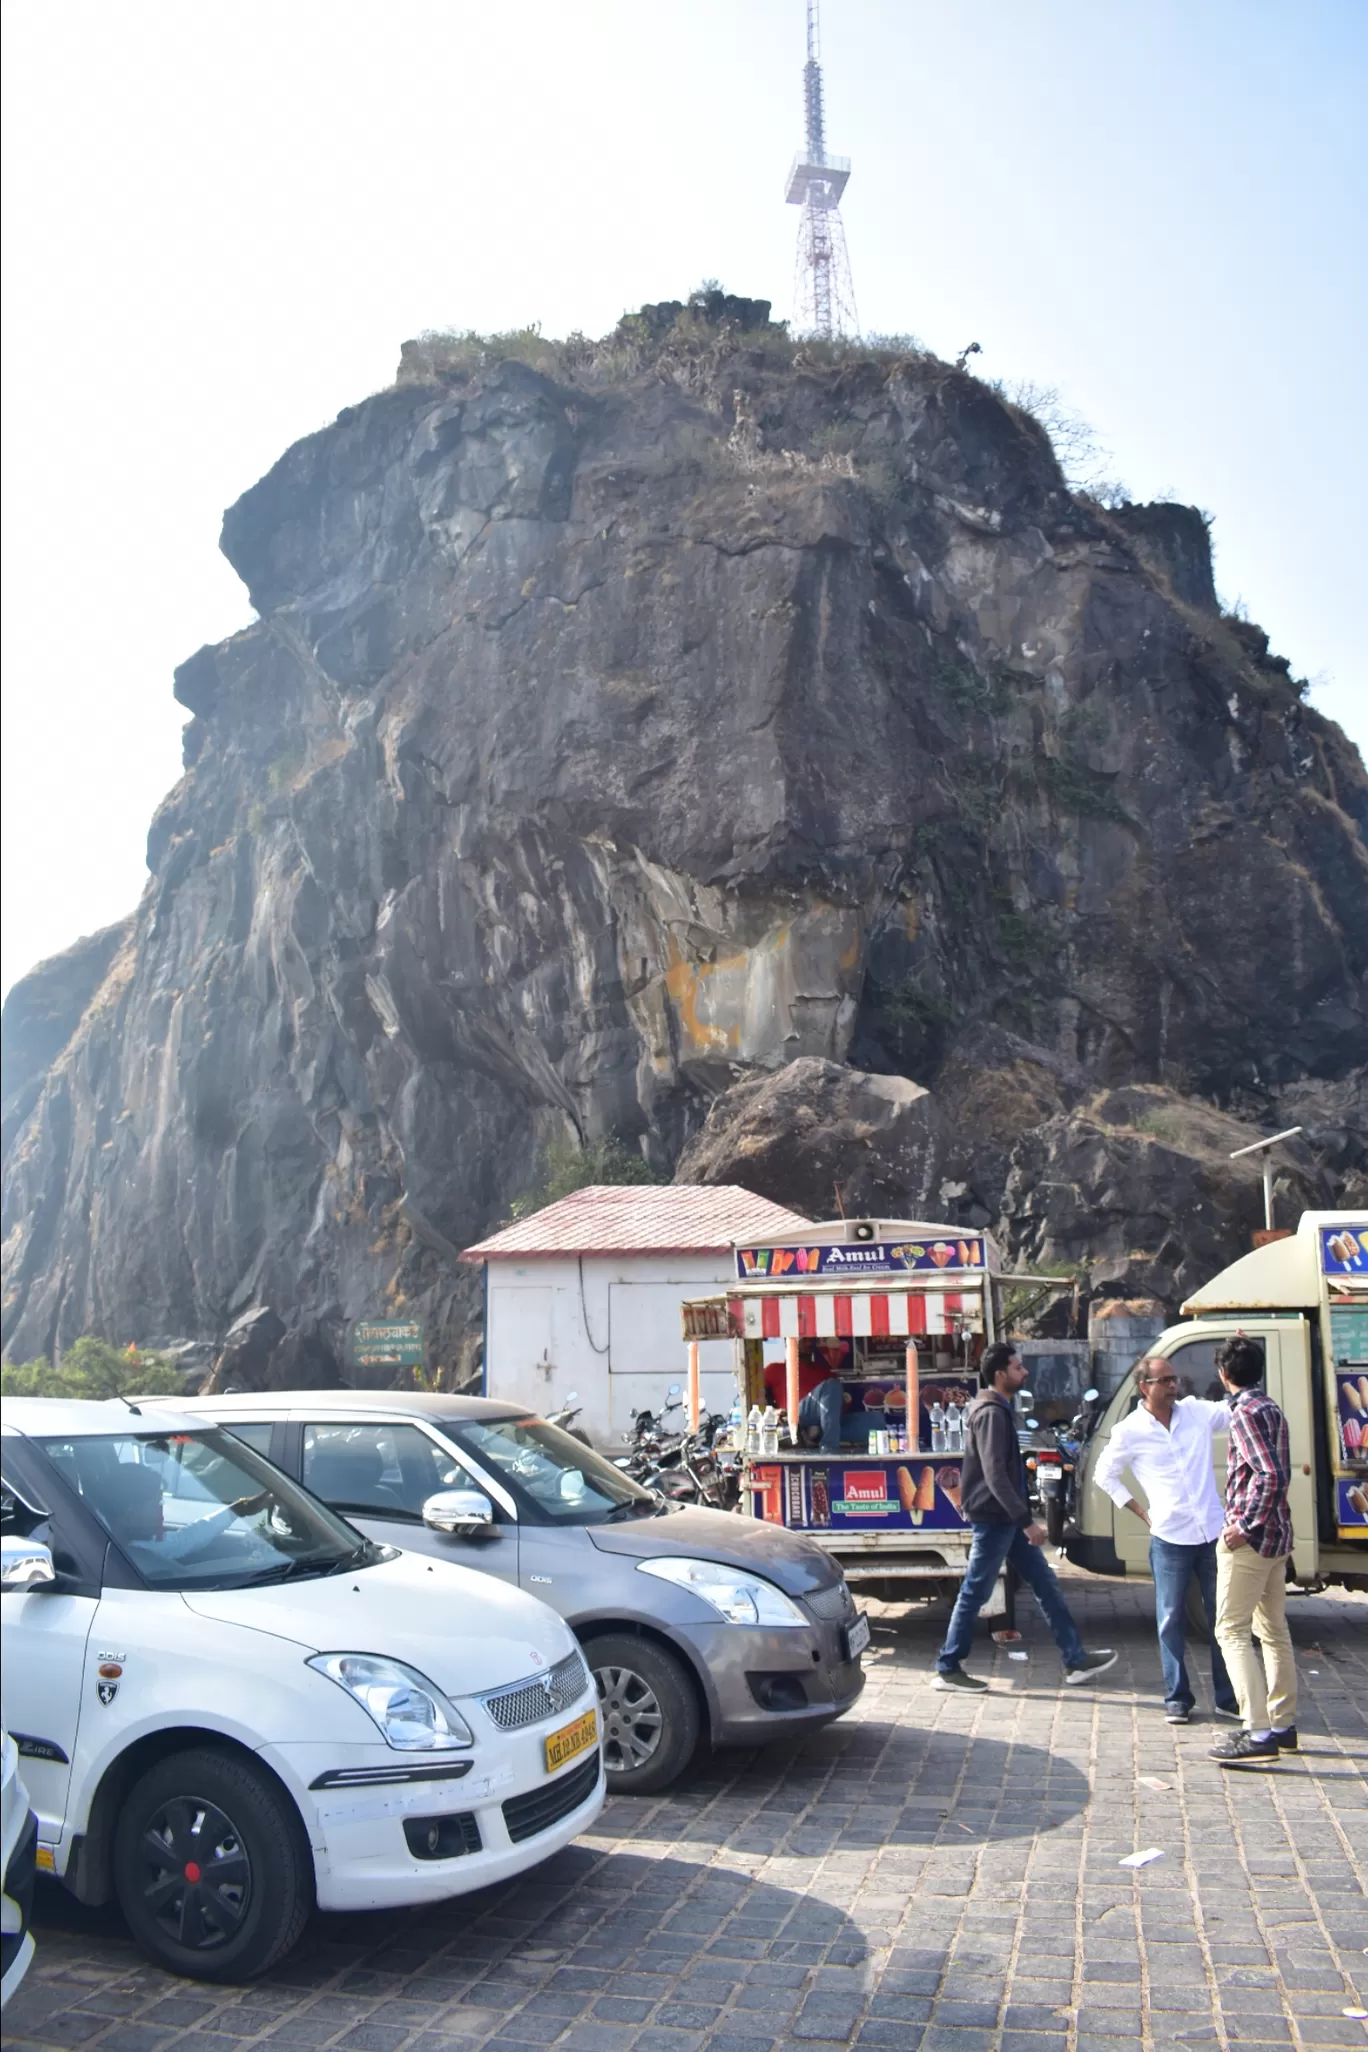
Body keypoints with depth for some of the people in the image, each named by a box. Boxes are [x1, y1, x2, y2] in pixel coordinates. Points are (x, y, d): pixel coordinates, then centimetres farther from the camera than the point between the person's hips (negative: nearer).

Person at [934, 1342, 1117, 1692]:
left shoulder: (996, 1408, 12)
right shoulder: (991, 1413, -20)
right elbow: (995, 1475, -26)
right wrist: (1027, 1520, -24)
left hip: (1006, 1517, 10)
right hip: (994, 1518, -10)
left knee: (1044, 1583, 11)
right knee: (974, 1594, -1)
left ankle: (1075, 1660, 17)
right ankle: (947, 1669, 9)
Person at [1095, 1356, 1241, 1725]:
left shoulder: (1197, 1411, 3)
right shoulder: (1129, 1431, -4)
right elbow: (1105, 1476, 8)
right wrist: (1141, 1513, 3)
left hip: (1214, 1532, 3)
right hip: (1169, 1539, -2)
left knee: (1223, 1616, 9)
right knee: (1171, 1619, 4)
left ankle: (1227, 1698, 21)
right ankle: (1177, 1698, 16)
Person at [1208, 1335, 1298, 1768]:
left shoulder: (1246, 1412, -17)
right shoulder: (1270, 1407, 12)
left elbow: (1270, 1475, -26)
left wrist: (1245, 1527, -23)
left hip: (1250, 1537, -10)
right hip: (1276, 1535, 10)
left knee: (1232, 1631, -7)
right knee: (1273, 1631, 17)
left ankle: (1259, 1734, -12)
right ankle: (1283, 1725, 24)